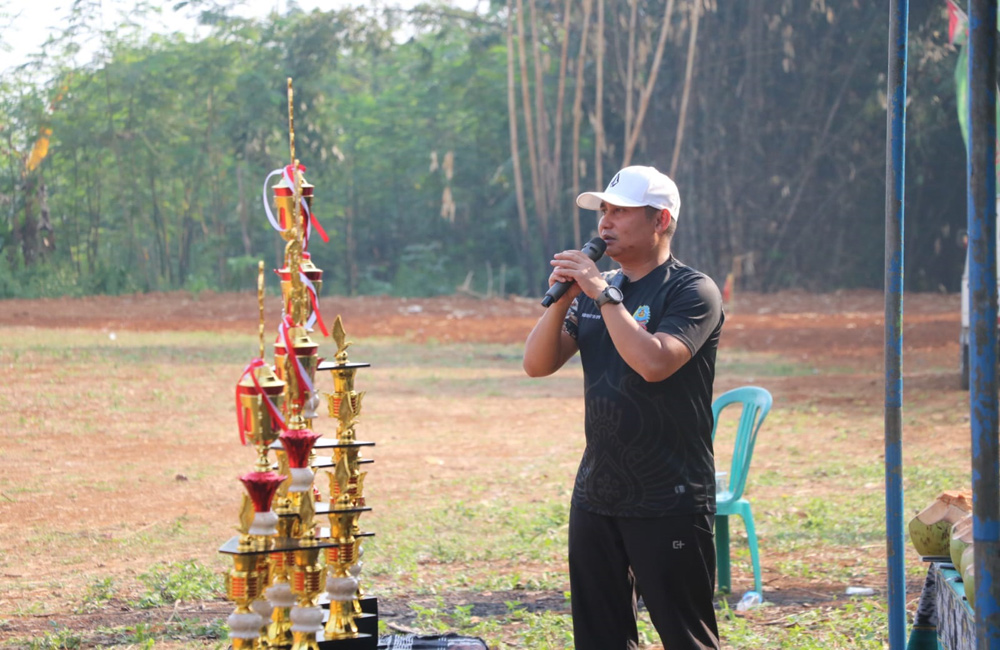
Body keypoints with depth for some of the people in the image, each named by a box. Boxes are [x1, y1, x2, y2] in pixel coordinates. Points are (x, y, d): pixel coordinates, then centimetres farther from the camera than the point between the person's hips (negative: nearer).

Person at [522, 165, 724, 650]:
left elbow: (653, 362, -25)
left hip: (670, 502, -7)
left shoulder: (692, 291, -9)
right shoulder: (593, 291, 12)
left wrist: (604, 293, -19)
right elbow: (537, 364, 6)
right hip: (595, 496, 7)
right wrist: (561, 300, -8)